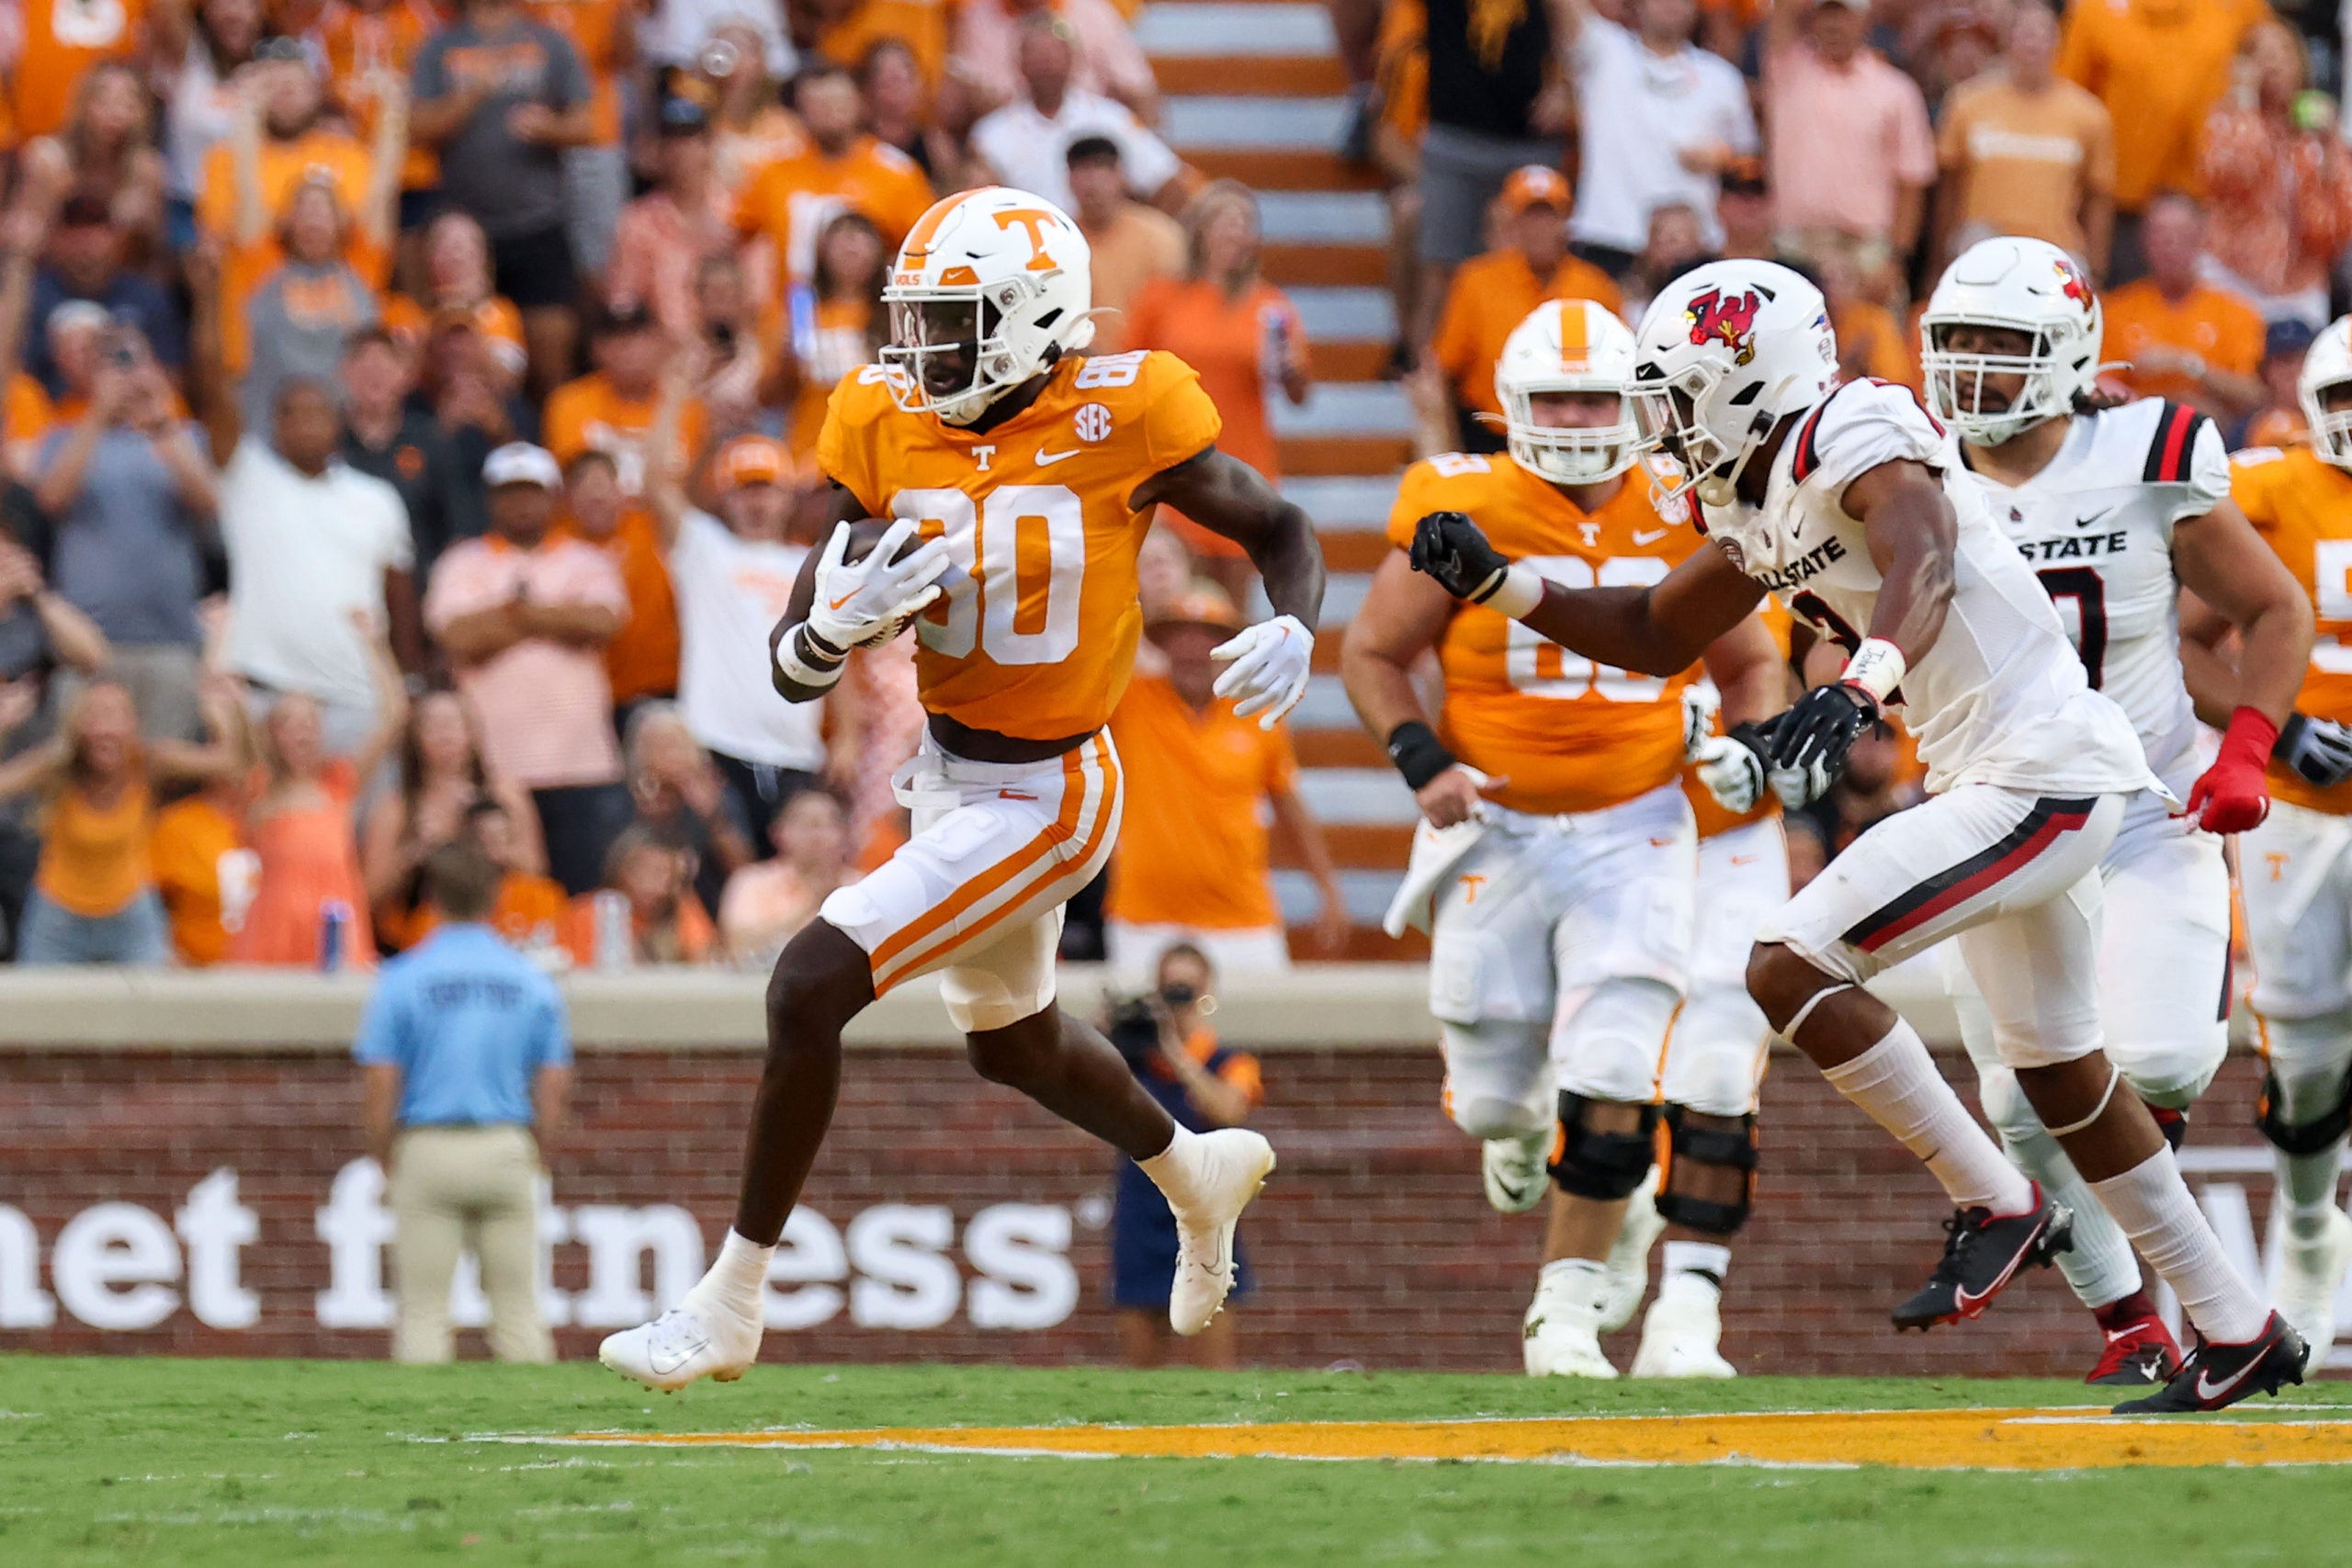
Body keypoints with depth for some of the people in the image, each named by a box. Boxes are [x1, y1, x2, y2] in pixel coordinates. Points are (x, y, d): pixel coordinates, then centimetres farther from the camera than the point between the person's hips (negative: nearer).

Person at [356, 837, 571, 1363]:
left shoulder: (402, 980, -3)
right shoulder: (533, 983, 4)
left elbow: (378, 1089, -5)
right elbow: (554, 1092, 3)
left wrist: (387, 1164, 6)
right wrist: (537, 1161, 13)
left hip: (427, 1147, -2)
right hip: (508, 1151, 2)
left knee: (422, 1312, 1)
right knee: (518, 1307, 5)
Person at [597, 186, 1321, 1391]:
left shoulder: (1119, 422, -17)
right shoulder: (887, 432, -5)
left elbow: (1281, 532, -1)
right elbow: (794, 666, -3)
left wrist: (1292, 632, -23)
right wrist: (843, 619, -27)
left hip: (1043, 796, -7)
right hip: (948, 779, 7)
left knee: (810, 988, -18)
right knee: (1013, 1044, 28)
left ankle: (728, 1309, -8)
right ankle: (1198, 1175, 58)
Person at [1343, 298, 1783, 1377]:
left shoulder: (1682, 519, 0)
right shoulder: (1465, 517, -7)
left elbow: (1749, 662, 16)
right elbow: (1372, 654, 3)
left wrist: (1748, 744, -5)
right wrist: (1421, 761, -13)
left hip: (1634, 833, 0)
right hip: (1496, 833, 0)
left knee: (1611, 1092, -13)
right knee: (1491, 1102, 8)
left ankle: (1566, 1310, -2)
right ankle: (1516, 1109, 47)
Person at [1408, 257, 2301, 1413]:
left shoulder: (1858, 440, -16)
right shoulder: (1760, 508, 13)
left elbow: (1922, 570, -35)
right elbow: (1656, 638, 25)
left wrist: (1858, 686, -54)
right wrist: (1494, 583, 15)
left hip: (2036, 775, -11)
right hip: (2004, 782, 11)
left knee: (1789, 969, -15)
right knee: (2062, 1082, 19)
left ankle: (1997, 1206, -4)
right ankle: (2238, 1332, 28)